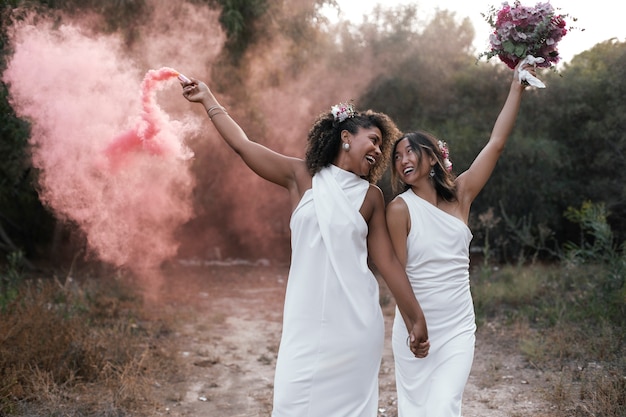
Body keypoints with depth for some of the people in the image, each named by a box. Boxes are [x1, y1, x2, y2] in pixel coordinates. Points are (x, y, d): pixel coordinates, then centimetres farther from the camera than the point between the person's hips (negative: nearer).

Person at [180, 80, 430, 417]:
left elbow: (387, 260, 7)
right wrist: (208, 99, 13)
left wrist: (416, 319, 5)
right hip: (306, 320, 0)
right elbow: (242, 145, 7)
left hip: (355, 322, 1)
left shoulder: (370, 195, 8)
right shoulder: (302, 176, 5)